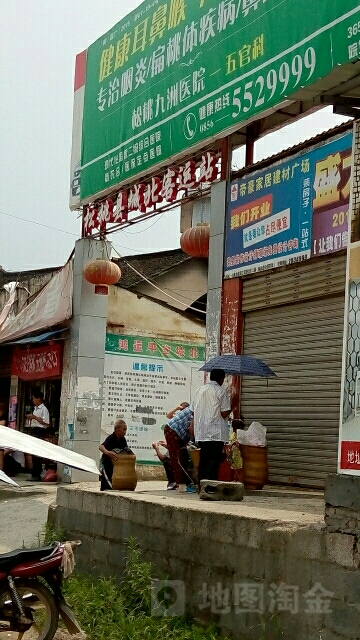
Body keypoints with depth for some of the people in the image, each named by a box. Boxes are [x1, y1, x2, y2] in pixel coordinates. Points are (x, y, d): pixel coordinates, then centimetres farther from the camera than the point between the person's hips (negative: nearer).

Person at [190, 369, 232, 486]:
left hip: (201, 432, 6)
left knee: (203, 460, 11)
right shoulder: (221, 391, -6)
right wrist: (230, 410, 9)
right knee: (214, 460, -5)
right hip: (216, 432, -6)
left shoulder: (199, 390, 12)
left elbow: (193, 410, 13)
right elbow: (225, 413, -11)